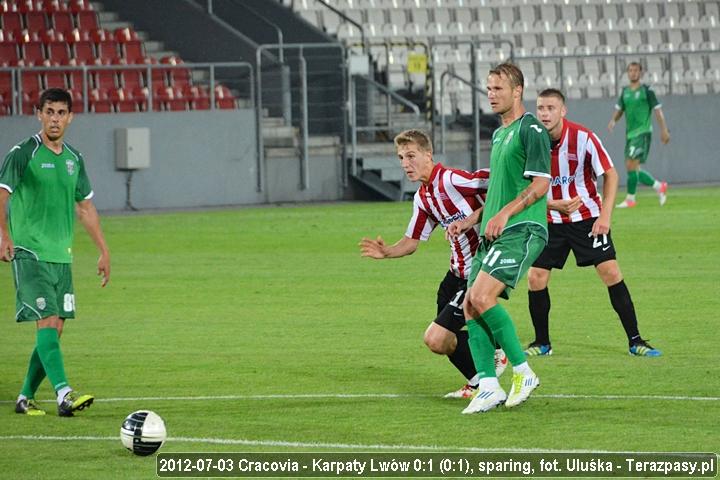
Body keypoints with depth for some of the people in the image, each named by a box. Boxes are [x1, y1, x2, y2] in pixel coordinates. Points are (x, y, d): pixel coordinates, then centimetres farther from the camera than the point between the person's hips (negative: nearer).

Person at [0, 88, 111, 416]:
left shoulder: (74, 159, 13)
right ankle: (64, 395, -26)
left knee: (55, 328, 5)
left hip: (62, 256, 7)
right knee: (46, 322, -16)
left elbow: (85, 207, 22)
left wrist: (104, 252, 21)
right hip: (30, 253, -7)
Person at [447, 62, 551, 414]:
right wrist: (469, 222, 22)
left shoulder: (531, 130, -7)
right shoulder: (499, 135, 22)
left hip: (521, 231, -9)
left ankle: (523, 372, -11)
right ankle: (488, 387, 1)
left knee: (481, 297, -22)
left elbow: (540, 183, -16)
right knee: (471, 305, -1)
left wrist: (505, 213, -24)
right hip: (493, 233, 10)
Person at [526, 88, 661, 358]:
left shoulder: (582, 138, -16)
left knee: (611, 273, -10)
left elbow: (610, 174, -8)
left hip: (587, 217, -2)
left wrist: (605, 215, -15)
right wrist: (554, 205, -21)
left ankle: (635, 341, -2)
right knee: (536, 279, -6)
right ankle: (542, 343, 12)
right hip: (551, 222, 2)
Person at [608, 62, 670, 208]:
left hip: (643, 132, -7)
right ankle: (659, 187, 24)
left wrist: (664, 130, -7)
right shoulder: (625, 92, 13)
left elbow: (658, 110, -3)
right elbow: (619, 110, 17)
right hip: (630, 134, 7)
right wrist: (613, 121, -5)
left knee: (631, 164, -17)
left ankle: (630, 198, -12)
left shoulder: (646, 90, -4)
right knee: (634, 169, 7)